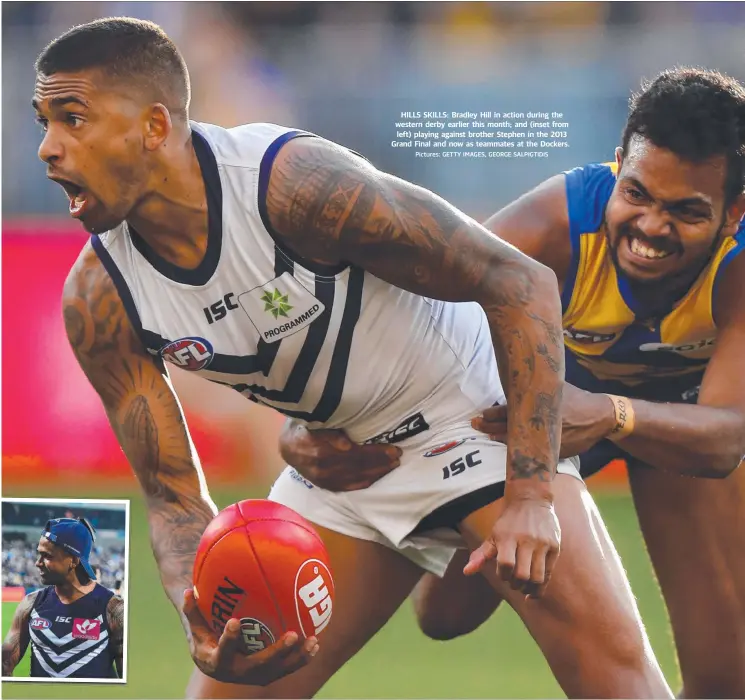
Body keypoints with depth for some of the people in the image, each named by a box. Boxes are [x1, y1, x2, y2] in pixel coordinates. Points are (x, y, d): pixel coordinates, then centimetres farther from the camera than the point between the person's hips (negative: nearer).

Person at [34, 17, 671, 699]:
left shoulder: (294, 179, -30)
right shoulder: (98, 303, -13)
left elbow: (521, 283, -25)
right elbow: (174, 497, -7)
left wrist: (531, 494, -30)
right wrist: (203, 622, -29)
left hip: (477, 415, -5)